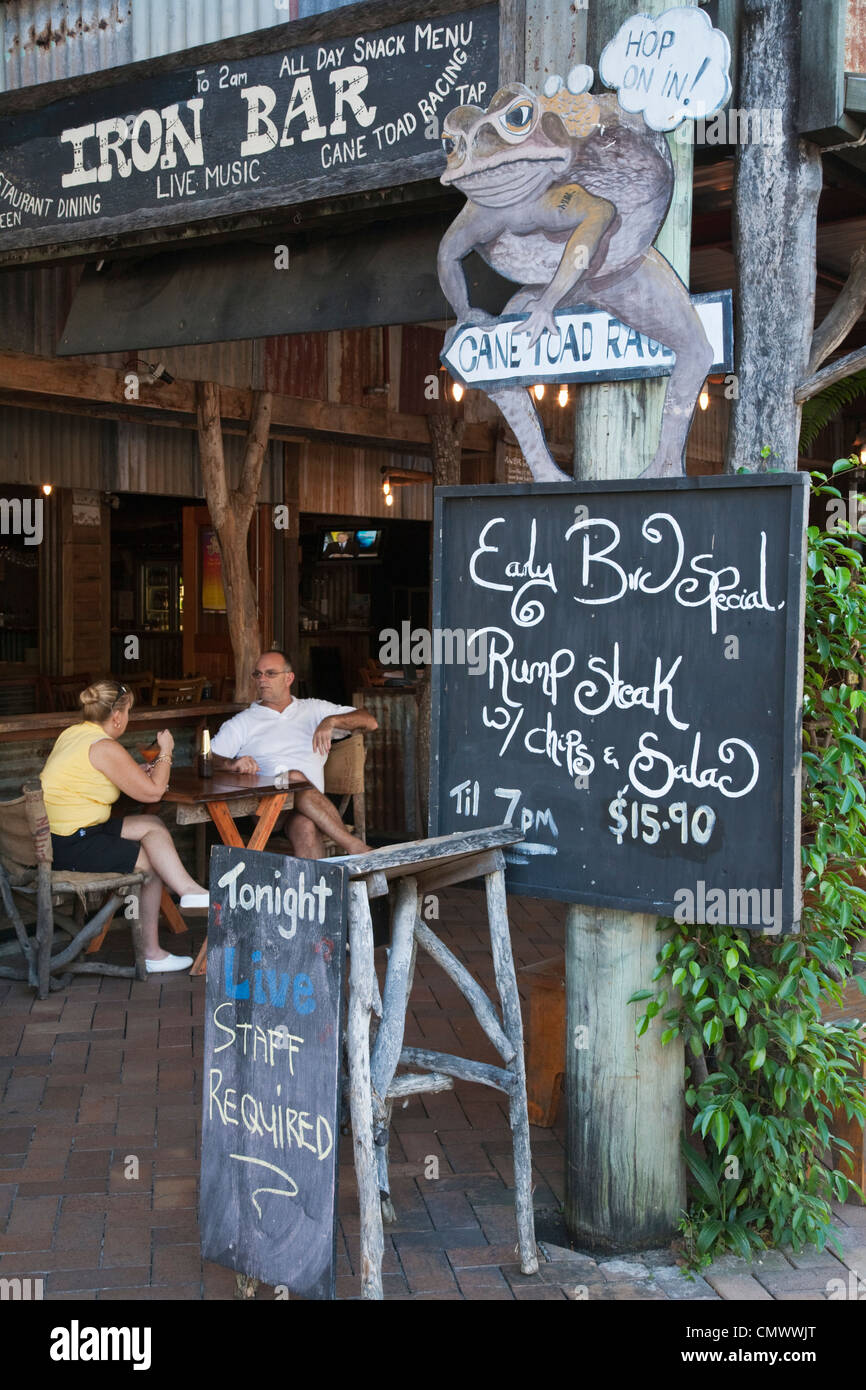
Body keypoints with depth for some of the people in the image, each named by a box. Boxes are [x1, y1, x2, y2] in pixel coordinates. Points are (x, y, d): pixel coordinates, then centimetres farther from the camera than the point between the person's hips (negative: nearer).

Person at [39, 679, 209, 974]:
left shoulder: (72, 733, 11)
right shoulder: (105, 748, -18)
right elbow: (152, 791, -14)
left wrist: (140, 770, 13)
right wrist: (165, 752, 2)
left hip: (53, 836, 10)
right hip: (69, 848, -9)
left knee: (153, 827, 8)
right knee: (151, 864, 5)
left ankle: (188, 890, 1)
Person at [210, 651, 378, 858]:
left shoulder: (314, 710, 25)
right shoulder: (242, 722, 23)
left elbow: (370, 722, 18)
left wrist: (331, 721, -1)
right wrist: (231, 764, -14)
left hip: (309, 803, 1)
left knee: (305, 826, -37)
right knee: (295, 778, -36)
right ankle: (353, 845, -39)